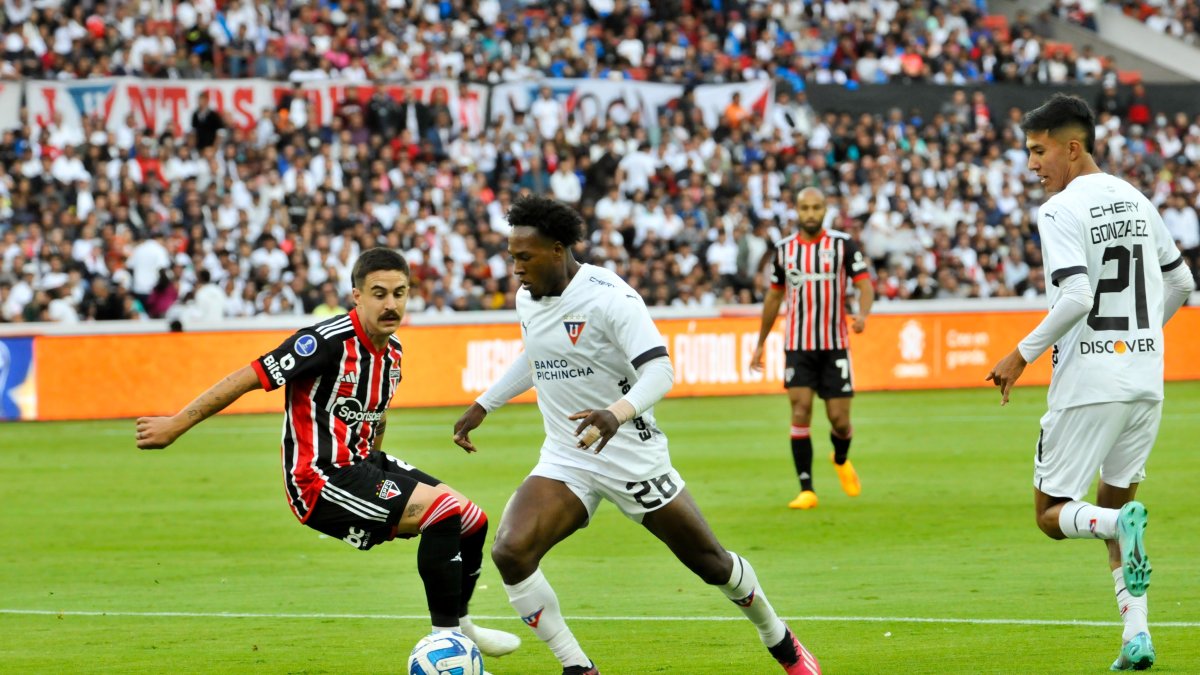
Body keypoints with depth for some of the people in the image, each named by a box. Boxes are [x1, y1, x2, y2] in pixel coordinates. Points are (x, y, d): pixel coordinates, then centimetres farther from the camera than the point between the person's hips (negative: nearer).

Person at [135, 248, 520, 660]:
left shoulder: (392, 351, 7)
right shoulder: (329, 341, -20)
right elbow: (248, 378, -17)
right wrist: (175, 426, -16)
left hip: (359, 464, 9)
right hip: (321, 481, -9)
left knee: (472, 521, 8)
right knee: (444, 511, -22)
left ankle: (458, 624, 30)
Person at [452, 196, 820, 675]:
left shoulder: (609, 297, -19)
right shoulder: (526, 299, 4)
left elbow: (659, 371, -26)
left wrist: (616, 413, -44)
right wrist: (482, 406, 25)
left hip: (632, 455, -5)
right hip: (564, 461, 5)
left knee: (709, 560, 8)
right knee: (509, 552, -19)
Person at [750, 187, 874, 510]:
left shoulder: (843, 244, -1)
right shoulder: (784, 249, 7)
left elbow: (865, 284, -7)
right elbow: (774, 296, 18)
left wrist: (862, 314, -28)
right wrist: (760, 344, 20)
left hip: (835, 345, -1)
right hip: (798, 346, 1)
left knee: (839, 420, -1)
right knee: (800, 413, -12)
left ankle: (841, 460, 34)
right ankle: (806, 490, -8)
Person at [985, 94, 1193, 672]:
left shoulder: (1061, 211, -11)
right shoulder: (1136, 201, 12)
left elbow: (1076, 296, -23)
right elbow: (1180, 283, 20)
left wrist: (1023, 354, -12)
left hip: (1089, 381, -7)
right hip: (1146, 377, 7)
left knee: (1052, 515, 5)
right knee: (1113, 501, 18)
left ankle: (1121, 523, -28)